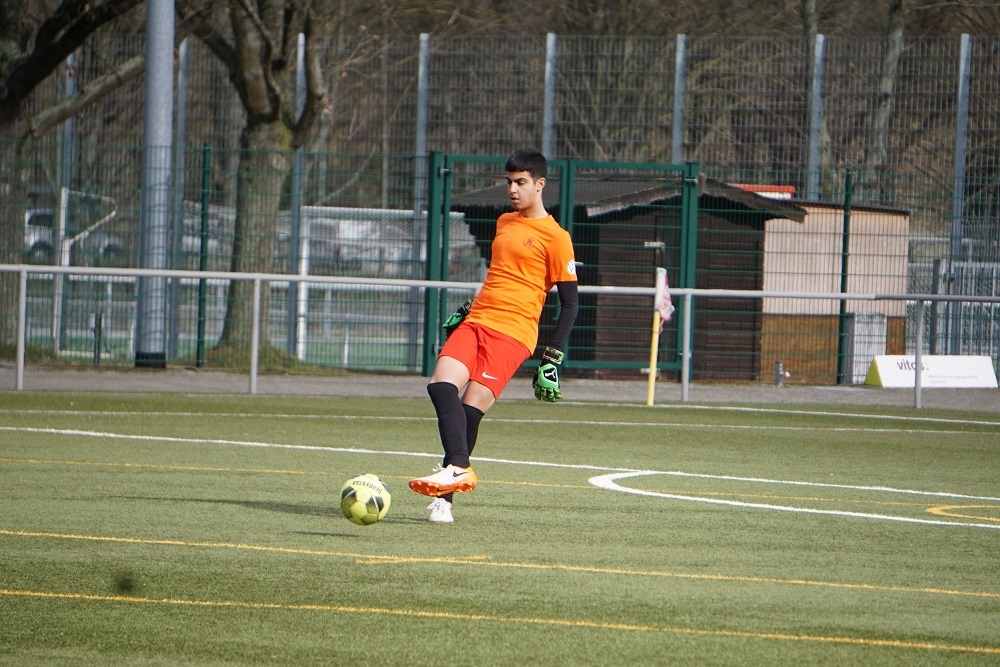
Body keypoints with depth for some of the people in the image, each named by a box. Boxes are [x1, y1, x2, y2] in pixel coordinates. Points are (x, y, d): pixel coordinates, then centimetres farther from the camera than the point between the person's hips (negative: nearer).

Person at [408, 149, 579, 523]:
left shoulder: (555, 237, -2)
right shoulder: (504, 223, 20)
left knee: (472, 405, -17)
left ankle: (444, 496, -12)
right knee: (441, 384, -19)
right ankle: (457, 468, -26)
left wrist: (553, 358, -7)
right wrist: (466, 309, 29)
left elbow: (569, 302, -2)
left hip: (513, 331, -7)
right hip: (476, 321, 7)